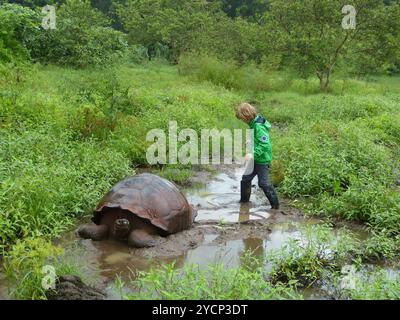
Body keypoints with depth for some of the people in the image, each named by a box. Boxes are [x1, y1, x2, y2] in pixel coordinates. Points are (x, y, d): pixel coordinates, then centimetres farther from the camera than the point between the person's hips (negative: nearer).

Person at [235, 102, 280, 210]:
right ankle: (244, 200, 32)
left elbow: (265, 144, -30)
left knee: (263, 183, -2)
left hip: (262, 160, -10)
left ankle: (275, 204, 10)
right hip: (255, 159, 10)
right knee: (245, 179, 16)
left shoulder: (259, 126, -24)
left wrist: (253, 154, -36)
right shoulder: (253, 124, 5)